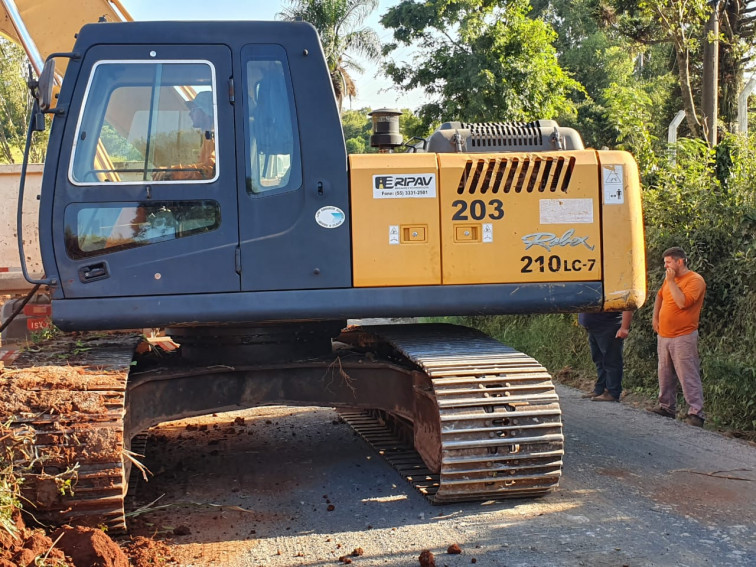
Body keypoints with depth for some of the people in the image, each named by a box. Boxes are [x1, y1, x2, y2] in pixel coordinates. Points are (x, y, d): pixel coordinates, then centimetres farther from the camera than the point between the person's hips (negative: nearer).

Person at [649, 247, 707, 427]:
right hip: (663, 336, 8)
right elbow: (659, 296, 28)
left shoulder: (695, 280, -12)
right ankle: (666, 406, 24)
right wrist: (655, 318, 16)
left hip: (683, 337, -8)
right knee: (665, 375, 14)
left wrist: (671, 281, -19)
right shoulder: (669, 279, 13)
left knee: (688, 377, -8)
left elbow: (683, 302, -25)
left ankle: (696, 412, -6)